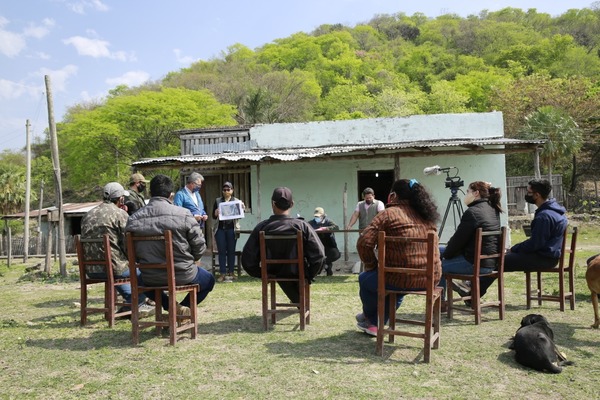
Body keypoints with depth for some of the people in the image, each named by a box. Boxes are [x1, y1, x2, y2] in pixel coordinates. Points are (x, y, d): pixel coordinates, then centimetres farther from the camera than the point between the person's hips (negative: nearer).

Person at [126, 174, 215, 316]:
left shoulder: (133, 219, -8)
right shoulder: (183, 214, -16)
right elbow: (199, 247, -10)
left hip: (150, 279, 3)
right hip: (183, 276, -2)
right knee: (209, 279, 28)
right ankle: (185, 307, 7)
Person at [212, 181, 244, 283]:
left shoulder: (236, 201, 10)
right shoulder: (217, 201, 11)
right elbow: (214, 216, 8)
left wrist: (242, 208, -13)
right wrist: (216, 213, -14)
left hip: (232, 228, 0)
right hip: (220, 228, 1)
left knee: (231, 251, 3)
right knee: (221, 251, 0)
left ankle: (231, 272, 10)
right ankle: (222, 273, 4)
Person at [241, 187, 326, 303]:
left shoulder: (261, 227, -19)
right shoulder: (302, 226, -22)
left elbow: (247, 260, -16)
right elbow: (319, 255, -23)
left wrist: (262, 274, 3)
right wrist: (309, 275, -4)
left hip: (274, 275, 1)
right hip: (298, 274, -1)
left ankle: (298, 301, 62)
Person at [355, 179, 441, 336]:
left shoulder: (389, 214, -7)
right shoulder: (426, 215, 14)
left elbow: (364, 243, -15)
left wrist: (372, 266, 2)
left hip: (404, 278, -7)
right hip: (432, 278, 7)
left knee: (365, 279, 23)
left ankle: (370, 318, 43)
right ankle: (375, 323, 42)